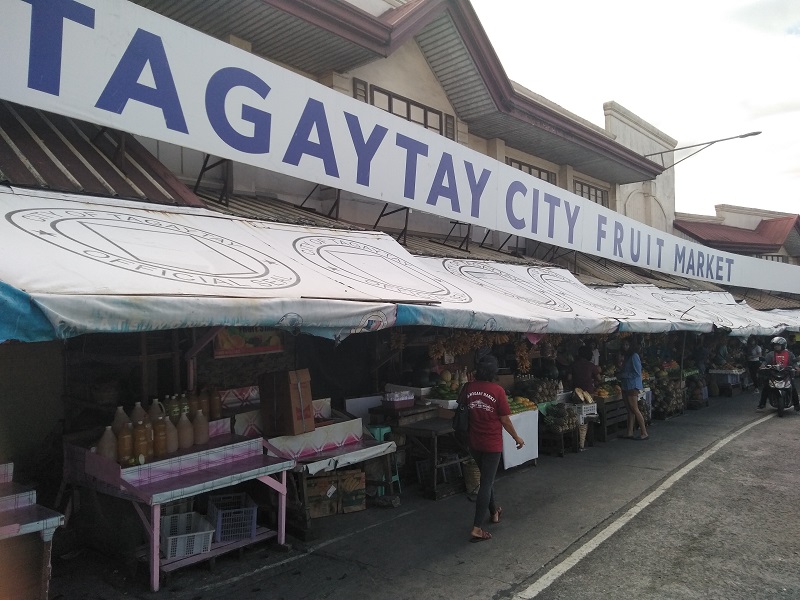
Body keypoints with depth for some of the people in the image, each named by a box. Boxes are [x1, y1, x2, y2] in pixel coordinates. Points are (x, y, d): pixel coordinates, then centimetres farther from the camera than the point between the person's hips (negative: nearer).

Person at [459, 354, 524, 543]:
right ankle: (477, 528, -1)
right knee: (486, 483, 0)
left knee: (486, 477, 24)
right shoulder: (498, 391, -16)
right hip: (492, 444, -5)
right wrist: (517, 438, 6)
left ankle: (494, 511, 42)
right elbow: (505, 420, -9)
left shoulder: (468, 387, -5)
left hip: (474, 443, 5)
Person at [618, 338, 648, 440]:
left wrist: (622, 375, -14)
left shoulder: (634, 356, -12)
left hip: (632, 386, -9)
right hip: (626, 386, 9)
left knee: (634, 410, -7)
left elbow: (637, 373, -17)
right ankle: (630, 433, 12)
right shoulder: (627, 357, 15)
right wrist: (620, 375, 5)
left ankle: (644, 433, -1)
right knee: (630, 410, 9)